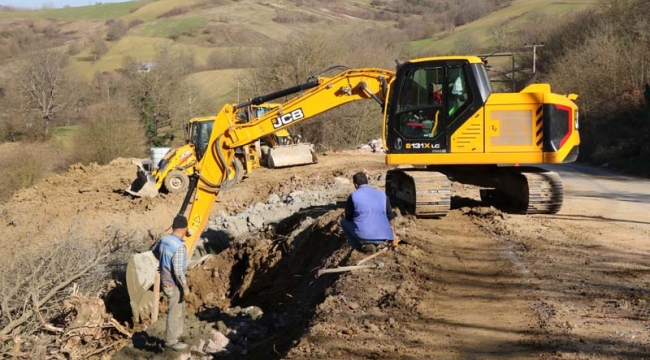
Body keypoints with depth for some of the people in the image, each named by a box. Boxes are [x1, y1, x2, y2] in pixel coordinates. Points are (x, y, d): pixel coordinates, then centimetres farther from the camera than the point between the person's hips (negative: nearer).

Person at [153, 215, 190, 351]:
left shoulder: (164, 239, -2)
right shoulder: (179, 247, -28)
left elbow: (155, 251, 20)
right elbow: (178, 271, -27)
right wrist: (186, 287, -18)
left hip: (166, 282, 8)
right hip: (174, 285, -8)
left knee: (180, 310, 23)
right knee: (175, 313, 7)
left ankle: (176, 334, 37)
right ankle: (171, 341, 19)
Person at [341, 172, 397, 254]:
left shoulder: (353, 195, 3)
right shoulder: (382, 194, 13)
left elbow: (348, 218, 12)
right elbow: (391, 217, 18)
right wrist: (393, 236, 32)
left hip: (363, 236, -4)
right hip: (383, 238, 4)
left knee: (344, 221, 25)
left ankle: (361, 246, 8)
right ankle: (374, 244, 15)